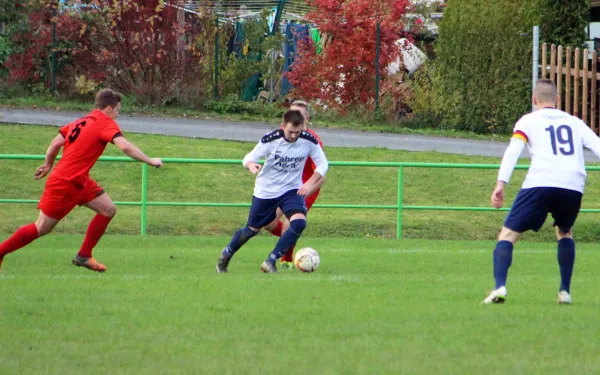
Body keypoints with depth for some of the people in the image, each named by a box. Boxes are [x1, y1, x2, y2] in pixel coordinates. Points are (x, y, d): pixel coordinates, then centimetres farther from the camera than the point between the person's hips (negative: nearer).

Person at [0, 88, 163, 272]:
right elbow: (125, 147, -28)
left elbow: (56, 143, 15)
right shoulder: (106, 124, -14)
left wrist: (48, 165, 27)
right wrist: (150, 161, -21)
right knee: (42, 228, -2)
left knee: (108, 209, 6)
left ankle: (84, 256, 11)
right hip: (65, 183, -9)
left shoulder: (83, 121, 11)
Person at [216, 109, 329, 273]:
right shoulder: (271, 140, -21)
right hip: (265, 191, -1)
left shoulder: (309, 141, -16)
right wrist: (251, 165, -40)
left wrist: (310, 183, -21)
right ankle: (226, 254, 41)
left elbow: (323, 164, -6)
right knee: (253, 229, 12)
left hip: (292, 190, 1)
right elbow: (249, 158, -15)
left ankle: (270, 262, -16)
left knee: (299, 223, -25)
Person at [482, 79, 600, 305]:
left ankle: (500, 286, -19)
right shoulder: (574, 122, 25)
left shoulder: (528, 121, 15)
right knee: (565, 232, 30)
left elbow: (513, 151, -1)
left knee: (508, 234, 4)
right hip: (573, 185, 3)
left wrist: (501, 184, -9)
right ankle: (565, 291, 21)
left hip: (540, 183, -3)